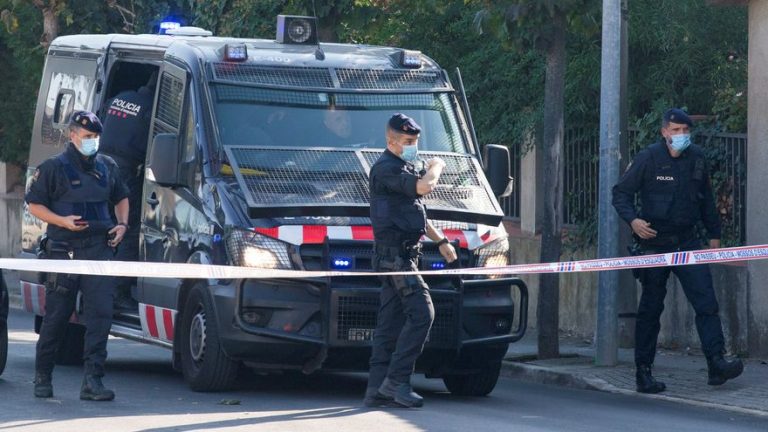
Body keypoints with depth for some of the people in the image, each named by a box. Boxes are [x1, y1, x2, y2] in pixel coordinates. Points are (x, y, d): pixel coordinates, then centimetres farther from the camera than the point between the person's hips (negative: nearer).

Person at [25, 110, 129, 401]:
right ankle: (42, 377, 20)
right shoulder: (54, 167, 0)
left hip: (99, 249, 3)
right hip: (63, 251, -3)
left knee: (100, 314, -9)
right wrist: (62, 221, -15)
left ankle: (92, 380, -10)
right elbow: (34, 204, 0)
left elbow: (121, 198, 28)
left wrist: (122, 224, 10)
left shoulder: (106, 167, 14)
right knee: (56, 317, 4)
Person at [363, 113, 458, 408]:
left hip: (402, 256, 10)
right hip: (395, 254, -10)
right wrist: (435, 168, -3)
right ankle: (396, 380, -17)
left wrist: (440, 241, 31)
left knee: (391, 322, 7)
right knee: (421, 313, -17)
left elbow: (415, 211, 33)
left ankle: (378, 389, 7)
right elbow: (424, 187, -24)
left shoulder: (404, 168, 23)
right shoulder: (386, 168, -11)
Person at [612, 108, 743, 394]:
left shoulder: (697, 158, 7)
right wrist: (632, 220, -20)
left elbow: (706, 199, 19)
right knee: (650, 308, 4)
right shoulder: (648, 159, -6)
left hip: (687, 241, 3)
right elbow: (621, 193, -4)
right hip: (654, 243, -3)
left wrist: (714, 233, 19)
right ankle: (643, 373, 11)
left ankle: (717, 363, -16)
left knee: (706, 301, -11)